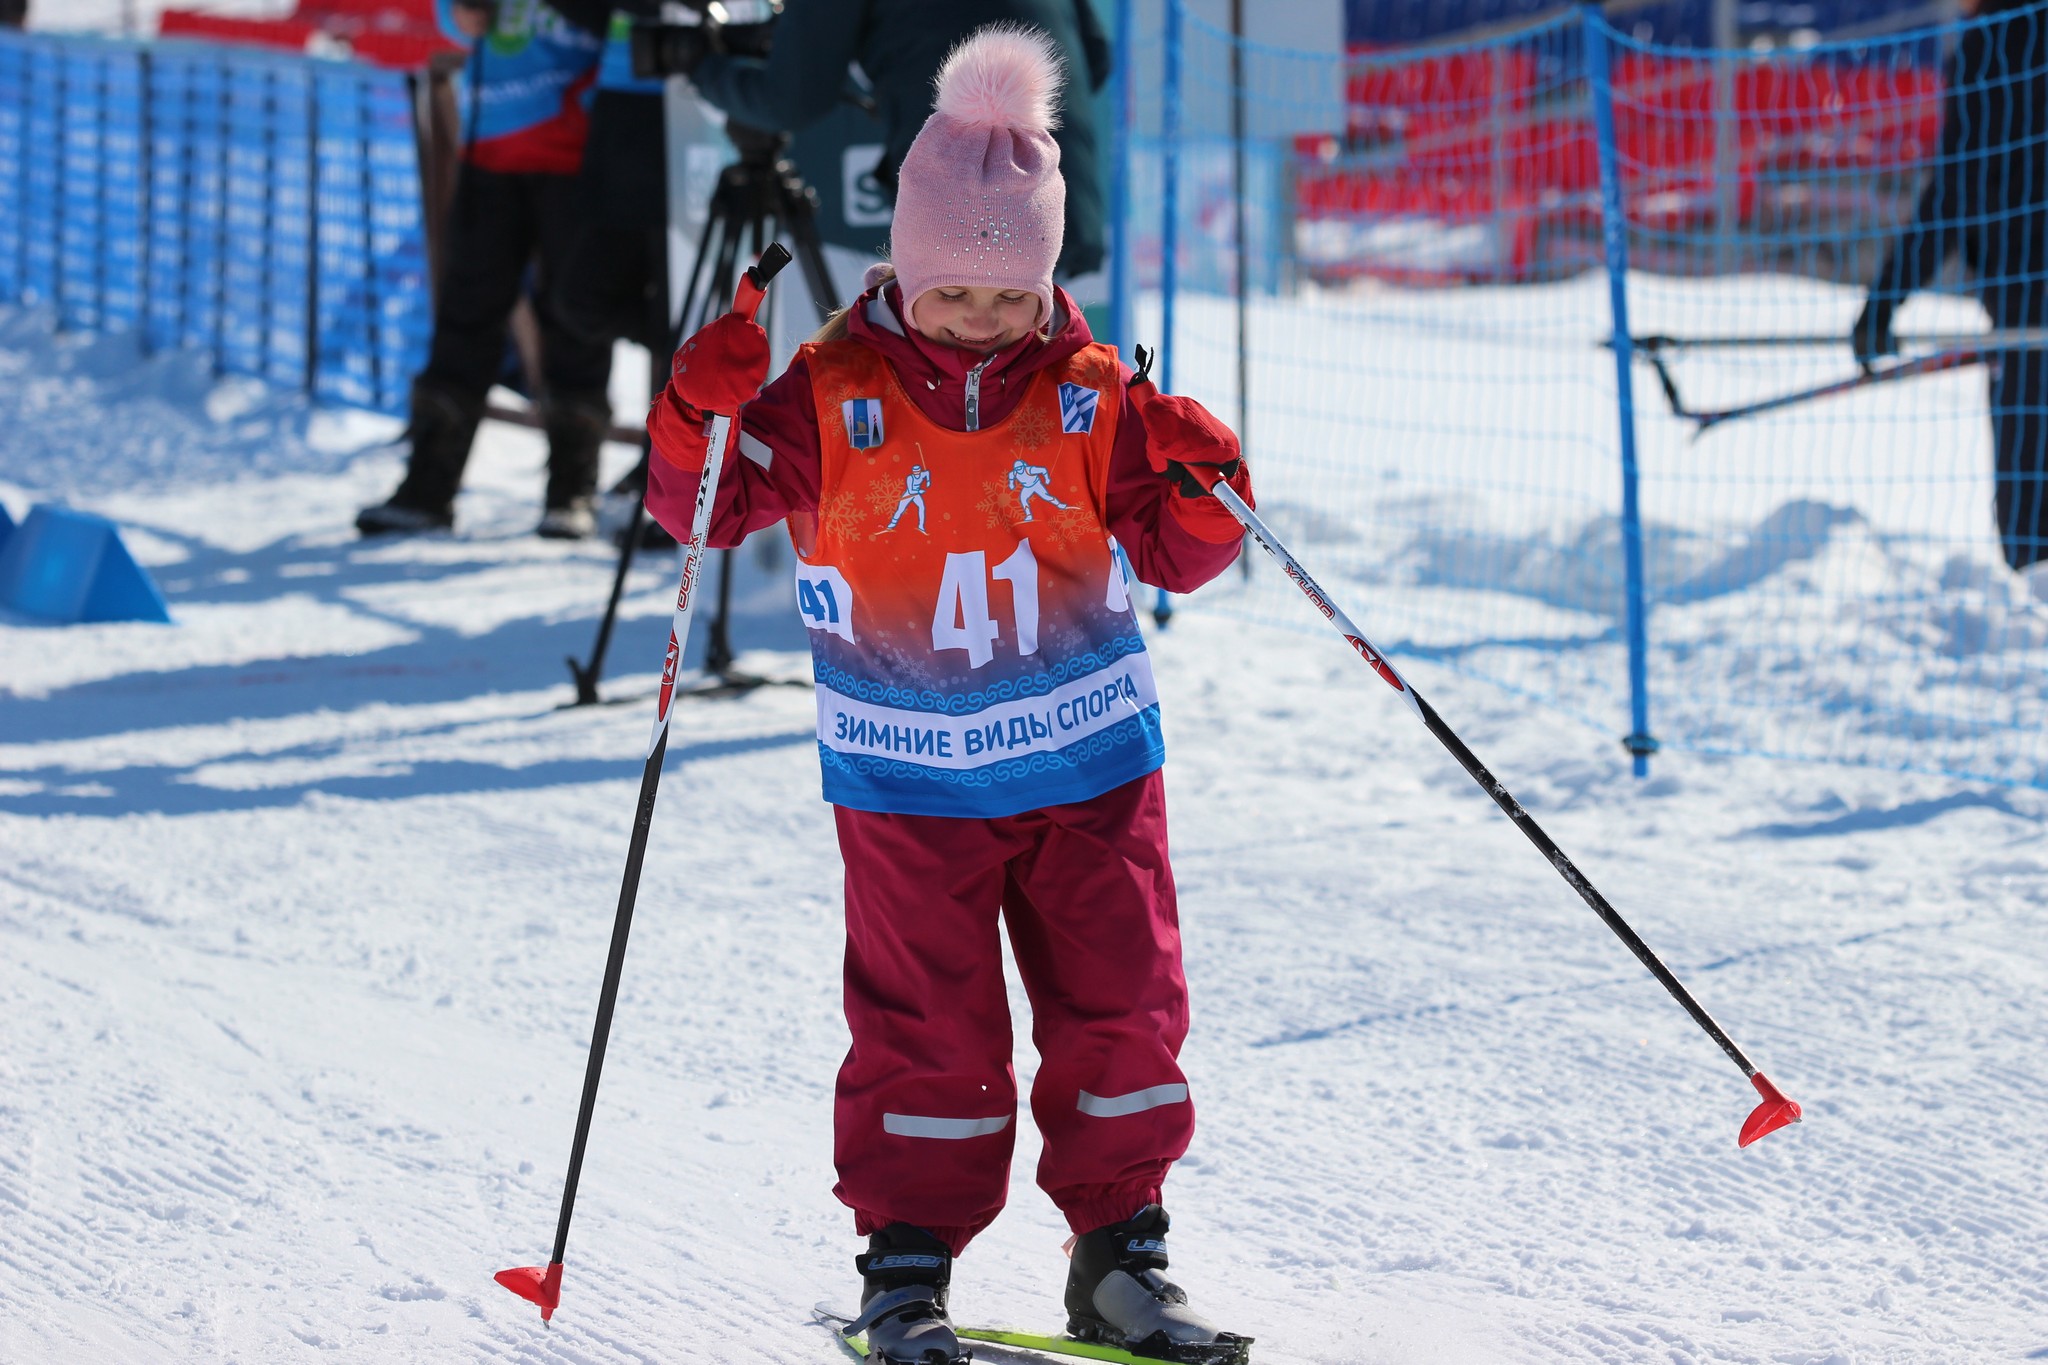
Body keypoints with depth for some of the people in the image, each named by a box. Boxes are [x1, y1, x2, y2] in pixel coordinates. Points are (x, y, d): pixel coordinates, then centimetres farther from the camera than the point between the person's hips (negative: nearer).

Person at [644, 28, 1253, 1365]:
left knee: (1122, 1003, 4)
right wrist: (700, 423, -25)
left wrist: (1204, 492, -15)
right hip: (908, 782, -2)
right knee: (927, 1025, 1)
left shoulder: (1092, 396, 0)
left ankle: (1119, 1249, 17)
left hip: (1088, 760, 2)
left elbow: (1175, 556, 5)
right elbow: (711, 504, -6)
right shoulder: (837, 398, -6)